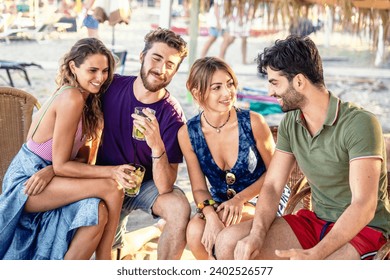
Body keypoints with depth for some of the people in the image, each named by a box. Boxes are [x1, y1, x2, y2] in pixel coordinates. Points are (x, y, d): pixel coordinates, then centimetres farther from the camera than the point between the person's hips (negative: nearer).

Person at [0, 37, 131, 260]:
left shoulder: (87, 99, 9)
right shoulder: (71, 98, -20)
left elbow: (82, 156, 4)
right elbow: (61, 165, -18)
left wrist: (50, 170, -16)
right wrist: (111, 172, -24)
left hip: (42, 176, 8)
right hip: (27, 181, -8)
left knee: (99, 214, -20)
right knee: (112, 188, -22)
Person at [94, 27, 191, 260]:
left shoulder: (172, 115, -20)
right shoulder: (112, 86, -14)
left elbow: (165, 187, -26)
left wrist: (157, 147, -43)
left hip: (148, 182, -1)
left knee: (180, 209, -31)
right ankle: (118, 232, 19)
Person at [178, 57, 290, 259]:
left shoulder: (253, 122, -17)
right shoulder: (187, 134, -11)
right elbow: (199, 189, -6)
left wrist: (240, 199, -20)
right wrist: (210, 214, -28)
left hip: (262, 198, -2)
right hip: (220, 202, 3)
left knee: (226, 219, -33)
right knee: (195, 233, -27)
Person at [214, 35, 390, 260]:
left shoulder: (359, 123, -20)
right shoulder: (291, 122, 3)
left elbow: (364, 206, -26)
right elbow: (272, 186, 2)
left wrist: (314, 256, -36)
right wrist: (256, 235, -18)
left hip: (365, 229, -7)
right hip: (316, 221, 7)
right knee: (229, 243, -10)